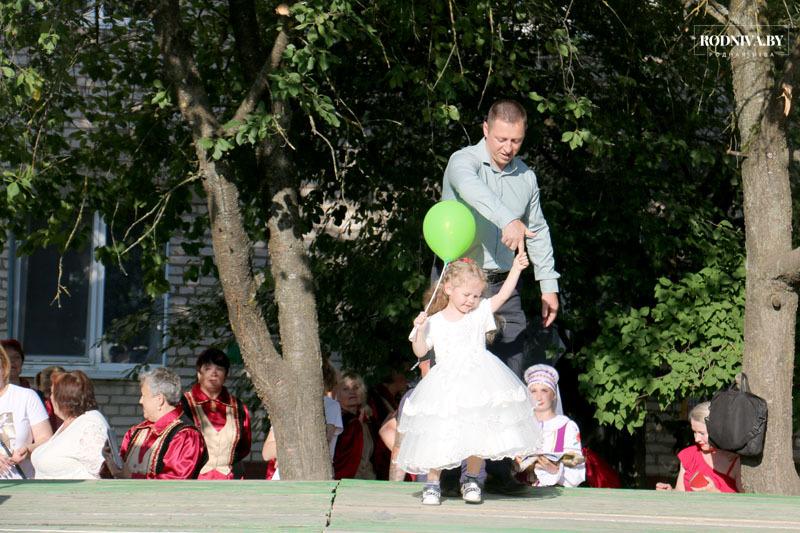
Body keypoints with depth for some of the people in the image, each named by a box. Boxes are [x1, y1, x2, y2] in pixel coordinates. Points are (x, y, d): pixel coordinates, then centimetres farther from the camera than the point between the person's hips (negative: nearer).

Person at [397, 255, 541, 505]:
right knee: (438, 435, -5)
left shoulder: (480, 312, 8)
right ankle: (432, 483, 8)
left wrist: (516, 269, -8)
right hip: (445, 387, -1)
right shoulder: (434, 322, 5)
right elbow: (420, 351, 5)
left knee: (478, 432, -2)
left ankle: (471, 480, 16)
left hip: (477, 382, 1)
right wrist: (420, 330, -11)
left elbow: (503, 295, 1)